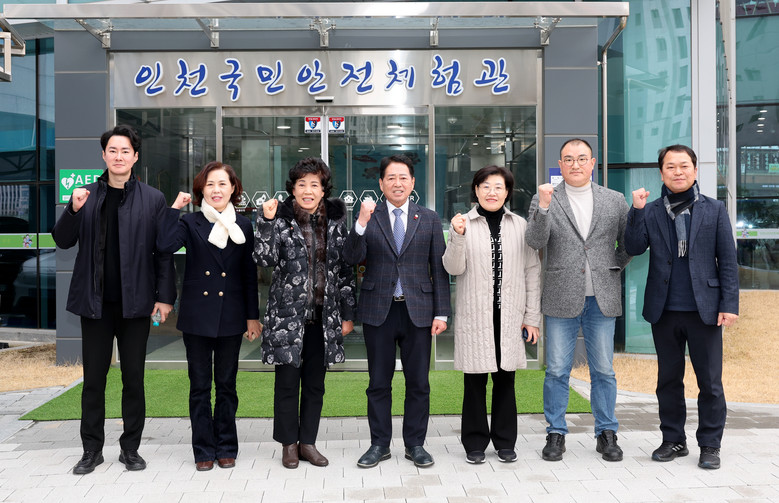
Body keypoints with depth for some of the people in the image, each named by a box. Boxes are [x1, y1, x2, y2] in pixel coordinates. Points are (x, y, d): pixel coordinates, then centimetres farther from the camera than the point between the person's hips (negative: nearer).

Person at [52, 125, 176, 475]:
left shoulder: (153, 199, 1)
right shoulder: (87, 195, 6)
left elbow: (163, 252, -1)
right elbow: (63, 241, 5)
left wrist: (165, 296, -7)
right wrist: (74, 210, -12)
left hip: (135, 301, -1)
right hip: (95, 301, 2)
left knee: (133, 378, 7)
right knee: (93, 378, 8)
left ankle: (130, 448, 19)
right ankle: (92, 449, 21)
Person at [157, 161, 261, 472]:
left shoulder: (243, 226, 6)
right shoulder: (190, 223, 1)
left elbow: (249, 274, 7)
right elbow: (165, 245, -20)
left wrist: (252, 316, 5)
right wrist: (175, 208, -12)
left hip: (231, 318, 1)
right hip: (197, 316, -1)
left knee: (227, 385, 9)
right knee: (199, 386, 7)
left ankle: (226, 448, 22)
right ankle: (204, 450, 18)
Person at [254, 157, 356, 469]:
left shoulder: (335, 219, 6)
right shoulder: (281, 218, -2)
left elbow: (345, 267, 8)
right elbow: (265, 259, -13)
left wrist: (348, 313, 7)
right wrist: (266, 221, -23)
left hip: (323, 315, 3)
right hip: (288, 314, -3)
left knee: (315, 382, 10)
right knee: (287, 381, 4)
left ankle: (308, 441, 23)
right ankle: (289, 443, 20)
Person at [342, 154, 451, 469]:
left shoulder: (429, 219, 7)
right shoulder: (369, 218, 4)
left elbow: (439, 268, 5)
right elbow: (352, 258, -8)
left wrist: (441, 312, -1)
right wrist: (361, 223, -22)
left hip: (418, 310, 1)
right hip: (378, 310, 0)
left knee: (418, 383, 7)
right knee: (378, 383, 8)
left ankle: (415, 444, 21)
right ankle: (379, 444, 20)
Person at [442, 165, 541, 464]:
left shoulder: (520, 226, 7)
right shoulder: (464, 224, 2)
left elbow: (532, 272, 8)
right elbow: (453, 269, -4)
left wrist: (532, 317, 5)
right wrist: (458, 237, -20)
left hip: (510, 316, 2)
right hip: (474, 315, -1)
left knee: (505, 379, 9)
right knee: (475, 380, 3)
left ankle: (505, 442, 22)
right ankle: (475, 443, 17)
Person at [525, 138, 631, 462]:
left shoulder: (615, 201, 8)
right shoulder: (544, 200, 2)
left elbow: (628, 243, 17)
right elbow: (535, 241, -12)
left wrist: (615, 267, 5)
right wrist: (543, 206, -23)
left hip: (602, 299, 2)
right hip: (561, 299, -1)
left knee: (603, 371, 8)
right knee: (557, 371, 5)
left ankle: (606, 434, 21)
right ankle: (556, 433, 17)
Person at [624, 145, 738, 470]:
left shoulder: (714, 210, 4)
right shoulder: (650, 212, 6)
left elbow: (728, 260, 2)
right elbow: (634, 248, -6)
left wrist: (729, 303, -4)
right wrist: (637, 211, -15)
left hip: (704, 309, -1)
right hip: (664, 310, 2)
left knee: (710, 382, 2)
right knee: (668, 379, 11)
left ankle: (710, 446, 16)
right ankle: (673, 440, 24)